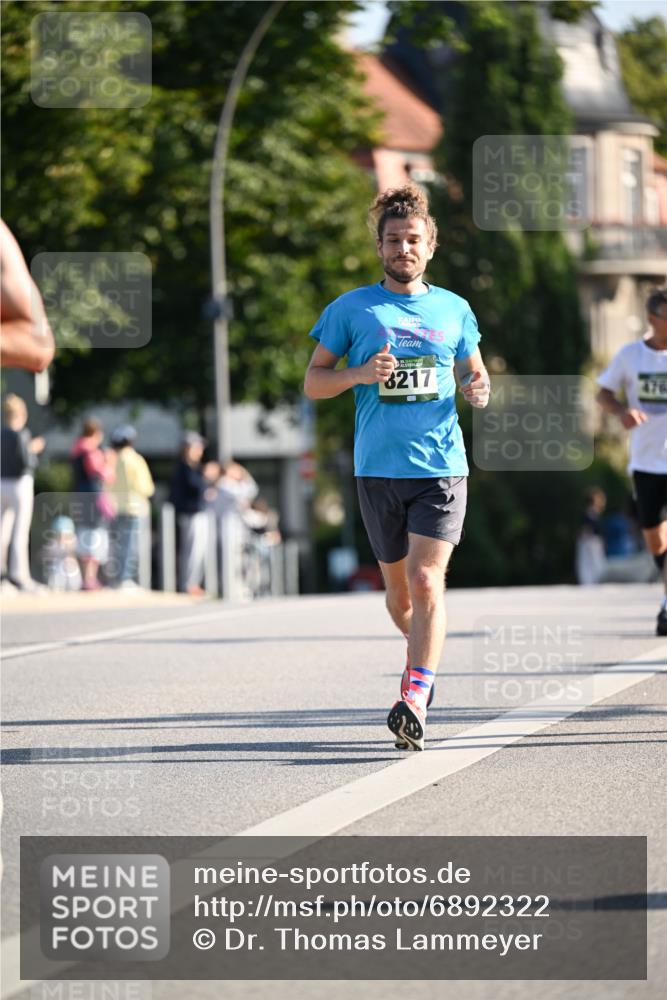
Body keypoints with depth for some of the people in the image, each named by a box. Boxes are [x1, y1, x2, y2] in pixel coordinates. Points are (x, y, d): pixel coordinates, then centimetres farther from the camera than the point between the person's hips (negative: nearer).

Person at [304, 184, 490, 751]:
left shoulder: (454, 310, 9)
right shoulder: (352, 309, 4)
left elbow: (475, 373, 22)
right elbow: (313, 383, 6)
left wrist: (478, 390, -2)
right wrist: (361, 373, -13)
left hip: (442, 468, -1)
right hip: (378, 470, 1)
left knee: (426, 580, -16)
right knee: (399, 592, 11)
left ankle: (415, 701, -20)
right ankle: (425, 658, 40)